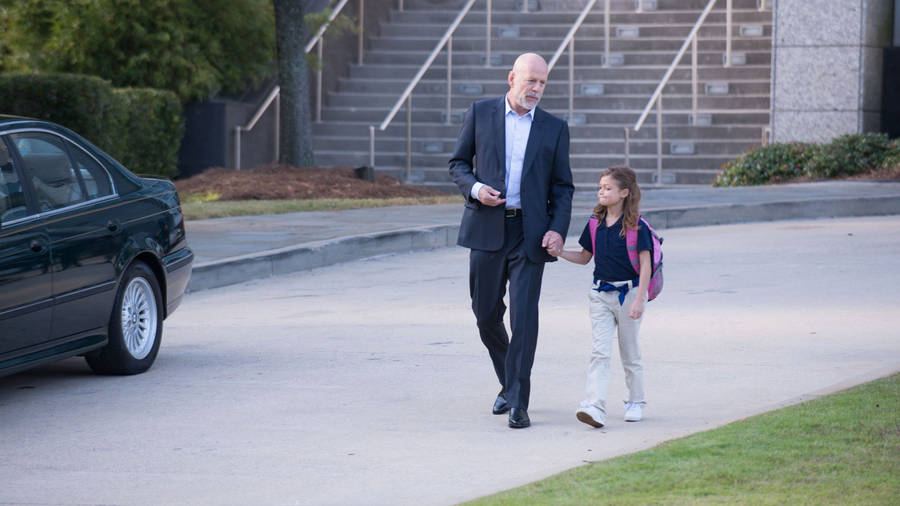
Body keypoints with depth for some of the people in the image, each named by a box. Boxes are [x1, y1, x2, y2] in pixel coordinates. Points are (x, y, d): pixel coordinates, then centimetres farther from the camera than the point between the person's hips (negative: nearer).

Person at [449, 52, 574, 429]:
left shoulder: (554, 128, 7)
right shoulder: (480, 114, 5)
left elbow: (562, 186, 8)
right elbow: (458, 163, 10)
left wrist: (558, 229, -7)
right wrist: (475, 188, -11)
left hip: (529, 233, -1)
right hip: (487, 228, 1)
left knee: (524, 315, -10)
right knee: (486, 313, 7)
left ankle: (518, 403, -9)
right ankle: (508, 383, 30)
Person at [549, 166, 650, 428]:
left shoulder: (635, 226, -11)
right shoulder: (595, 224, 5)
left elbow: (645, 264, -11)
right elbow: (584, 257, 16)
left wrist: (639, 300, -17)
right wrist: (559, 252, -1)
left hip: (628, 292, -4)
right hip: (601, 295, 4)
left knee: (630, 353, 9)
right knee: (599, 352, -7)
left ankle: (636, 401, 26)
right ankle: (595, 407, -16)